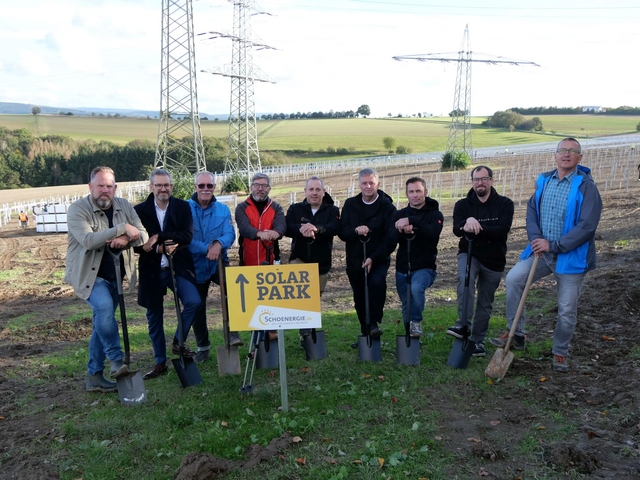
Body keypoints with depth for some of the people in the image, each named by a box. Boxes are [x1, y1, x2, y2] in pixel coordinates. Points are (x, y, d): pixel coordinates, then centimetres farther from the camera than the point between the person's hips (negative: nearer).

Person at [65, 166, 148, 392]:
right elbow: (88, 239, -28)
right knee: (104, 307, -30)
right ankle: (116, 359, -15)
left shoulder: (124, 206, 4)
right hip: (88, 275, -5)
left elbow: (143, 235, -1)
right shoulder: (78, 209, -12)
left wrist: (126, 239, -23)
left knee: (103, 322, 10)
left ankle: (95, 377, 19)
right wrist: (122, 228, -26)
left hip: (114, 275, 6)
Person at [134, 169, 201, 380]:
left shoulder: (182, 207, 1)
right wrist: (159, 248, -20)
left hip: (178, 267, 0)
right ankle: (160, 363, 26)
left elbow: (187, 236, -13)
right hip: (152, 271, 1)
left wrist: (158, 237, -20)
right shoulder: (140, 210, 0)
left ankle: (178, 342, 5)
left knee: (193, 301, -21)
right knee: (154, 317, 9)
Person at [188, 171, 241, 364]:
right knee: (197, 307, 10)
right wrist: (207, 248, -24)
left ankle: (232, 332, -23)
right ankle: (203, 347, 29)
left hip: (218, 263, 0)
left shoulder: (223, 209, 5)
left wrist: (219, 244, -28)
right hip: (195, 265, 0)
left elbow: (230, 234, -6)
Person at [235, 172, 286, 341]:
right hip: (249, 264, -1)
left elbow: (281, 225, -12)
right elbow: (244, 227, -16)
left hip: (271, 263, 1)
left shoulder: (276, 208, 10)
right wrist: (259, 233, -39)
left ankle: (272, 329, 15)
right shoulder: (242, 208, 5)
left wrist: (276, 232, -37)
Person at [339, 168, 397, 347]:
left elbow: (390, 238, -10)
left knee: (377, 282, -32)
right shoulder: (350, 205, 7)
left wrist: (373, 258, -20)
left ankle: (375, 322, -17)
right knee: (360, 299, 11)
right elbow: (342, 232, 0)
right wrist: (356, 230, -22)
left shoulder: (387, 207, -4)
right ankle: (365, 334, 28)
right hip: (354, 260, 4)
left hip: (378, 260, -4)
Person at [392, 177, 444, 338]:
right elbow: (391, 238, -10)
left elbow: (433, 233, -25)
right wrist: (402, 230, -31)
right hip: (402, 269, 4)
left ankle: (416, 323, -13)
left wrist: (411, 221, -33)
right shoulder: (400, 214, 7)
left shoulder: (435, 214, -3)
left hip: (425, 268, -4)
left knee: (416, 288, -35)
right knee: (406, 309, 13)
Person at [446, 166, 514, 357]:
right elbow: (457, 230, -16)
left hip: (494, 260, 1)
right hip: (469, 254, 0)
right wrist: (468, 221, -37)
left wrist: (478, 228, -32)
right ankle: (463, 325, -31)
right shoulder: (463, 205, 0)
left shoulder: (504, 204, -3)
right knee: (465, 279, -33)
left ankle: (478, 340, 24)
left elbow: (503, 229, -19)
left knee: (485, 304, 9)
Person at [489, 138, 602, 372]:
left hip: (571, 256, -4)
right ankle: (516, 334, 1)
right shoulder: (544, 181, 5)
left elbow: (587, 226, -18)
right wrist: (536, 239, -8)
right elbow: (532, 210, 9)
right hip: (542, 251, 4)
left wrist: (554, 245, -21)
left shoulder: (586, 186, -12)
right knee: (513, 278, -13)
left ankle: (560, 353, 26)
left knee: (567, 309, 4)